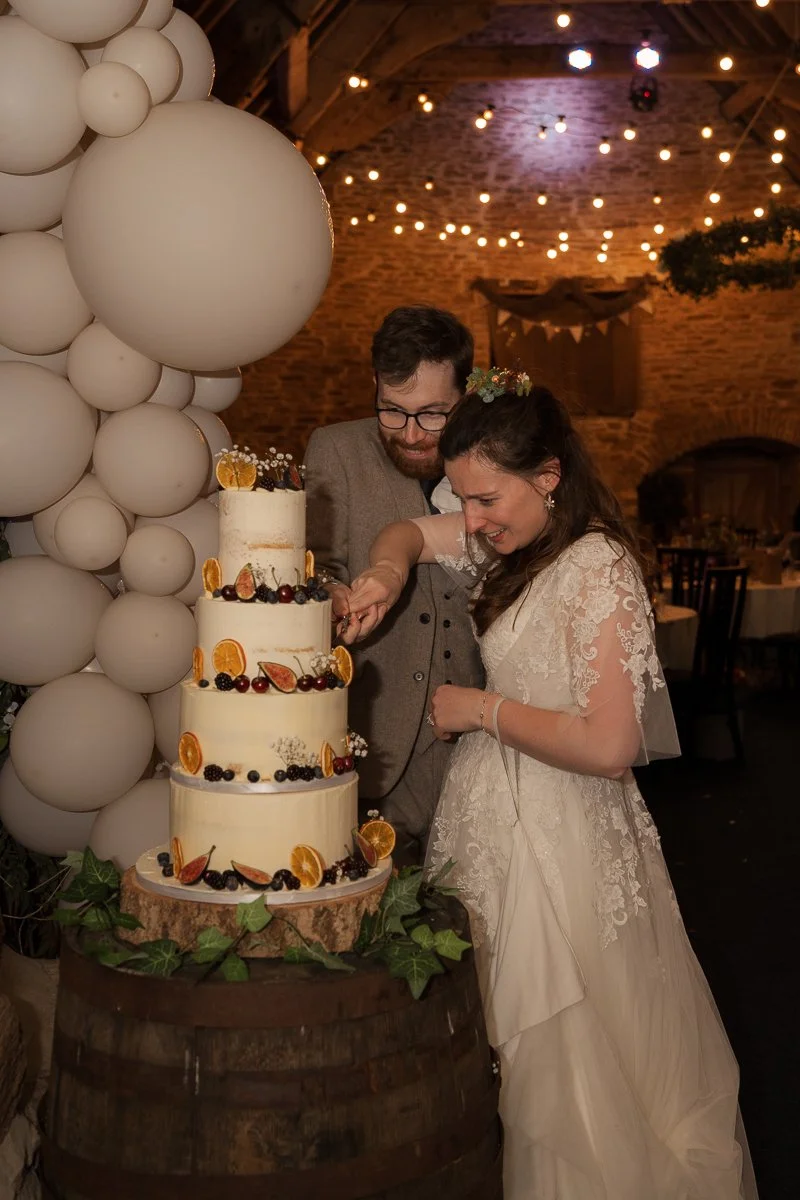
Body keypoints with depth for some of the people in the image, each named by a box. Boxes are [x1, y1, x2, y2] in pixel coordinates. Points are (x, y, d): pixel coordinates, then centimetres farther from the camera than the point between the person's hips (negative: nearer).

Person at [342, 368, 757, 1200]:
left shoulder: (599, 569, -21)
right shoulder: (514, 542, 3)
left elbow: (608, 744, -27)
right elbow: (411, 533, 18)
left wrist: (483, 709, -16)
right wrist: (388, 569, -6)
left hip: (558, 841, -8)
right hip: (496, 818, 8)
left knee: (563, 1059, 8)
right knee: (513, 1050, 21)